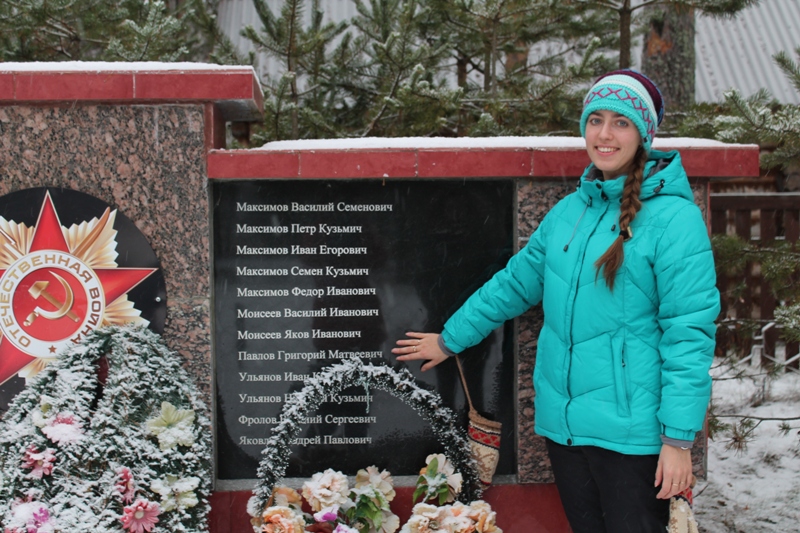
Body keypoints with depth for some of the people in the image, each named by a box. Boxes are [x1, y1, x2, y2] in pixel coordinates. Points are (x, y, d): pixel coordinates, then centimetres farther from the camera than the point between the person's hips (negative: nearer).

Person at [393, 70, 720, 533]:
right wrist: (451, 339, 27)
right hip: (563, 424, 6)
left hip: (632, 433, -6)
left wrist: (679, 438, -16)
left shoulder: (673, 217, -11)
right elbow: (517, 282, 21)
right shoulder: (570, 211, 9)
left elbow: (689, 333, -14)